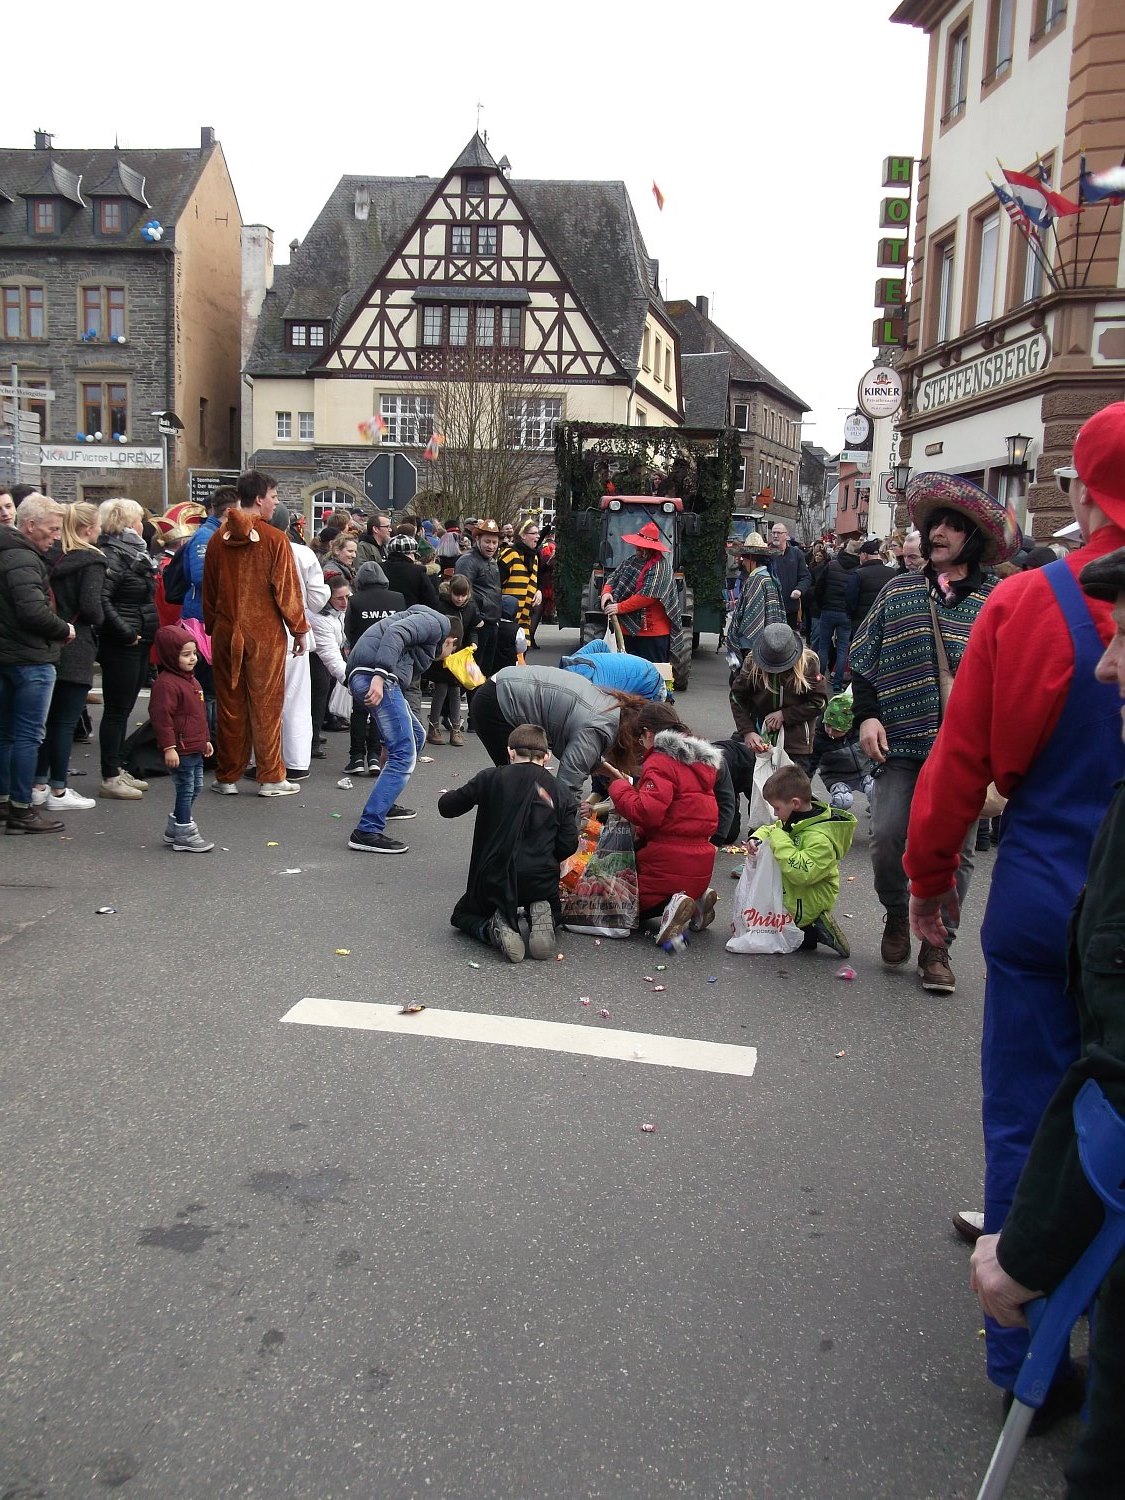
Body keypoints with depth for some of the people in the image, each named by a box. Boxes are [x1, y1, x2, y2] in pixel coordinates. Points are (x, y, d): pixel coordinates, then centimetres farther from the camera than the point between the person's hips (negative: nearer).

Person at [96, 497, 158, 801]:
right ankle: (110, 779, 1)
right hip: (121, 647, -9)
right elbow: (101, 599, -25)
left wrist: (146, 632, 14)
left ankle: (118, 770, 23)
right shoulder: (113, 556, -14)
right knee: (116, 710, -4)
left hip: (138, 644, 9)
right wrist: (125, 631, -22)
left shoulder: (133, 552, 16)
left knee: (123, 709, 14)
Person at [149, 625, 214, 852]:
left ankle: (174, 829, 29)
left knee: (195, 788, 16)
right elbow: (160, 716, -21)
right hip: (180, 751, -10)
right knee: (186, 789, -3)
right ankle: (184, 835, 8)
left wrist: (205, 740, 25)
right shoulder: (166, 683, -18)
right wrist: (169, 747, -23)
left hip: (195, 748, 10)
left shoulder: (190, 680, 15)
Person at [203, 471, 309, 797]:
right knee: (266, 706, 2)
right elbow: (287, 589, -8)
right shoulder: (274, 538, -9)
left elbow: (209, 592, 11)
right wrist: (299, 629, 1)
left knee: (229, 705, 9)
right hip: (265, 634, -4)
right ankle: (270, 778, 6)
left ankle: (227, 777, 16)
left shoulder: (218, 539, 5)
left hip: (225, 633, 4)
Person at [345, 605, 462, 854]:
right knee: (404, 756, -11)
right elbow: (395, 632, -12)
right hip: (374, 674, -10)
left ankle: (384, 804, 36)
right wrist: (379, 676, -24)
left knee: (416, 736, 27)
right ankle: (367, 831, -16)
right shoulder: (438, 622, 8)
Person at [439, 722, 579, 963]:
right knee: (553, 915, 34)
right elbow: (568, 845, -2)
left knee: (463, 915, 27)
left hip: (495, 880, -1)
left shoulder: (492, 778, -1)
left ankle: (494, 928, -8)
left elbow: (447, 807, 3)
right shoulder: (560, 793, 4)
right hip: (542, 882, 2)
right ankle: (541, 920, -4)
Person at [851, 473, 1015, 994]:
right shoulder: (899, 591, 10)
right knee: (887, 836, -7)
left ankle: (937, 946, 18)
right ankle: (896, 915, 22)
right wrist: (867, 716, -1)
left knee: (955, 849, 4)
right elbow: (864, 659, 11)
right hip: (901, 743, 1)